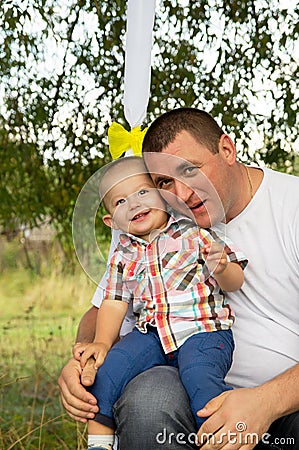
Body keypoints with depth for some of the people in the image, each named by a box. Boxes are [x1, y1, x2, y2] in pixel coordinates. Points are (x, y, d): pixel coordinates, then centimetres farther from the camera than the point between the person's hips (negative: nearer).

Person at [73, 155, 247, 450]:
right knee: (107, 366, -14)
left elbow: (234, 283, 0)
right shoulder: (123, 256, 14)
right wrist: (102, 342, 0)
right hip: (152, 333, 5)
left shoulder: (193, 232, 0)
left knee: (199, 377, -32)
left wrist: (221, 269, -23)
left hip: (202, 329, -4)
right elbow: (114, 303, 14)